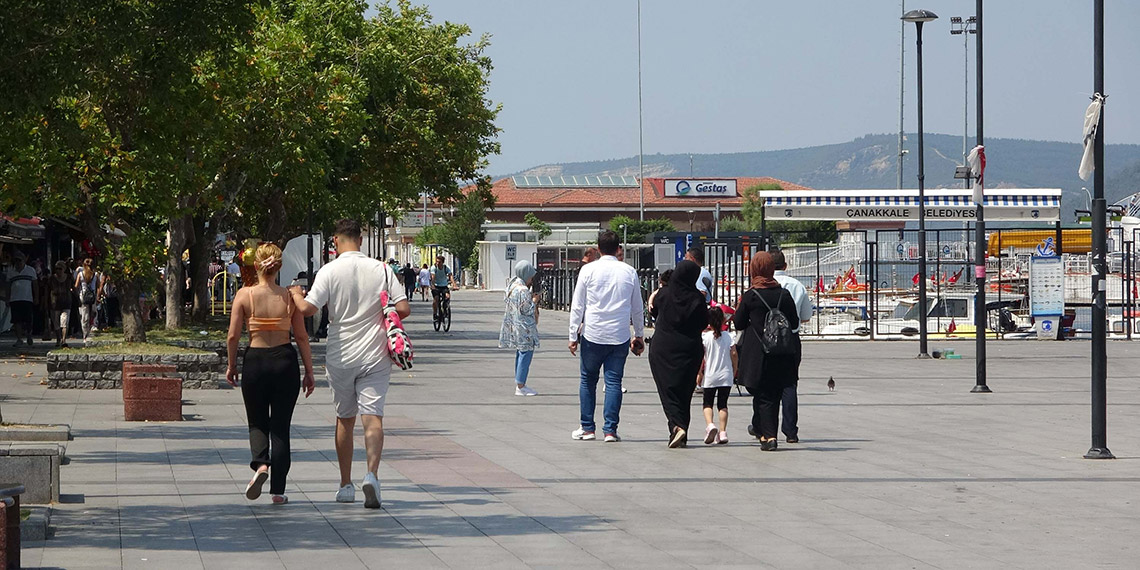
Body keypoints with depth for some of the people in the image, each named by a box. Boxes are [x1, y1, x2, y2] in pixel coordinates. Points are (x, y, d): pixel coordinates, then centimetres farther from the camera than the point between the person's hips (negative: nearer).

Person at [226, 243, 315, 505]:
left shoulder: (244, 295, -6)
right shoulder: (289, 297, -3)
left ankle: (260, 463, -13)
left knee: (257, 423, 17)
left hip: (255, 361, 0)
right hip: (285, 360, 1)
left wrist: (231, 366, 10)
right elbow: (302, 337, -1)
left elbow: (233, 336, -5)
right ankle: (278, 490, 8)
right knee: (280, 426, 9)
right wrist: (309, 372, 7)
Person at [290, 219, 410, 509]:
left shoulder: (330, 271, -8)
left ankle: (346, 485, 21)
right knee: (373, 416, -4)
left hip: (341, 357, 0)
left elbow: (307, 308, -17)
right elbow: (403, 309, -6)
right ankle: (372, 474, -27)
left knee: (345, 419, 14)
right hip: (375, 355, 0)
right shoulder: (381, 269, -2)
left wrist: (296, 294, 5)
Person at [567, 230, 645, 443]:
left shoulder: (589, 270, -3)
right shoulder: (629, 272, 3)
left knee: (588, 380, 11)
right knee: (614, 381, 3)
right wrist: (639, 335, 21)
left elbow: (577, 306, -2)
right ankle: (610, 430, -1)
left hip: (593, 335, -1)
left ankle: (587, 428, 13)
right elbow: (637, 308, 11)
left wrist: (573, 335, 4)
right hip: (620, 336, 1)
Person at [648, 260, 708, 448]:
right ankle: (682, 432, 10)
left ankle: (677, 426, -22)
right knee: (684, 391, 11)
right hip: (689, 349, 1)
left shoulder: (663, 294, -6)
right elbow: (704, 323, -1)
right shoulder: (697, 298, -9)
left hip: (662, 349, 0)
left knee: (668, 390, 0)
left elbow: (654, 313, 12)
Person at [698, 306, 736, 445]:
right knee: (723, 404, 9)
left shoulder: (705, 336, -7)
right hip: (726, 376, 2)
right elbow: (734, 354, -2)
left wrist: (699, 373, -1)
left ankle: (710, 424, -16)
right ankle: (723, 432, 2)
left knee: (707, 403, 9)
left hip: (710, 376, -2)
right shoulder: (727, 336, 0)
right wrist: (734, 370, 12)